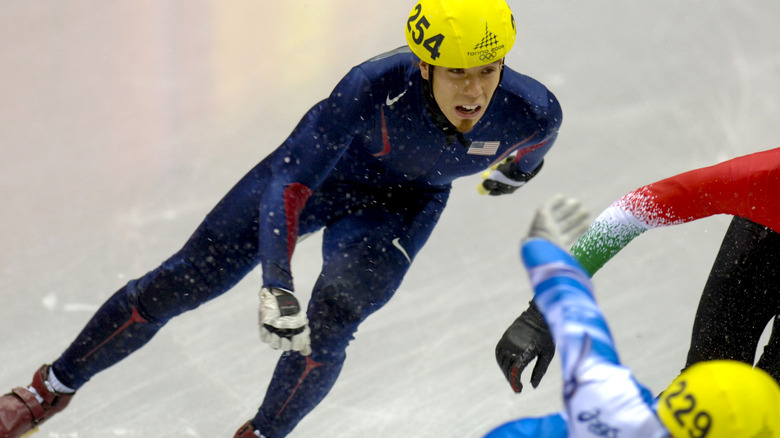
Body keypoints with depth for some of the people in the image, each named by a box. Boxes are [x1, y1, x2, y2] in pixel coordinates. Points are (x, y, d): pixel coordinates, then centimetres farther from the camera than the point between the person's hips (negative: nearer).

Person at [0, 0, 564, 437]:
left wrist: (521, 166, 19)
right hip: (316, 172, -1)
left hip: (402, 205, 1)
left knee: (326, 328, -22)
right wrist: (276, 287, -48)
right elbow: (288, 182, -37)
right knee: (182, 283, 1)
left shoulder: (532, 111, -31)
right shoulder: (376, 85, -40)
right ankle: (53, 389, 22)